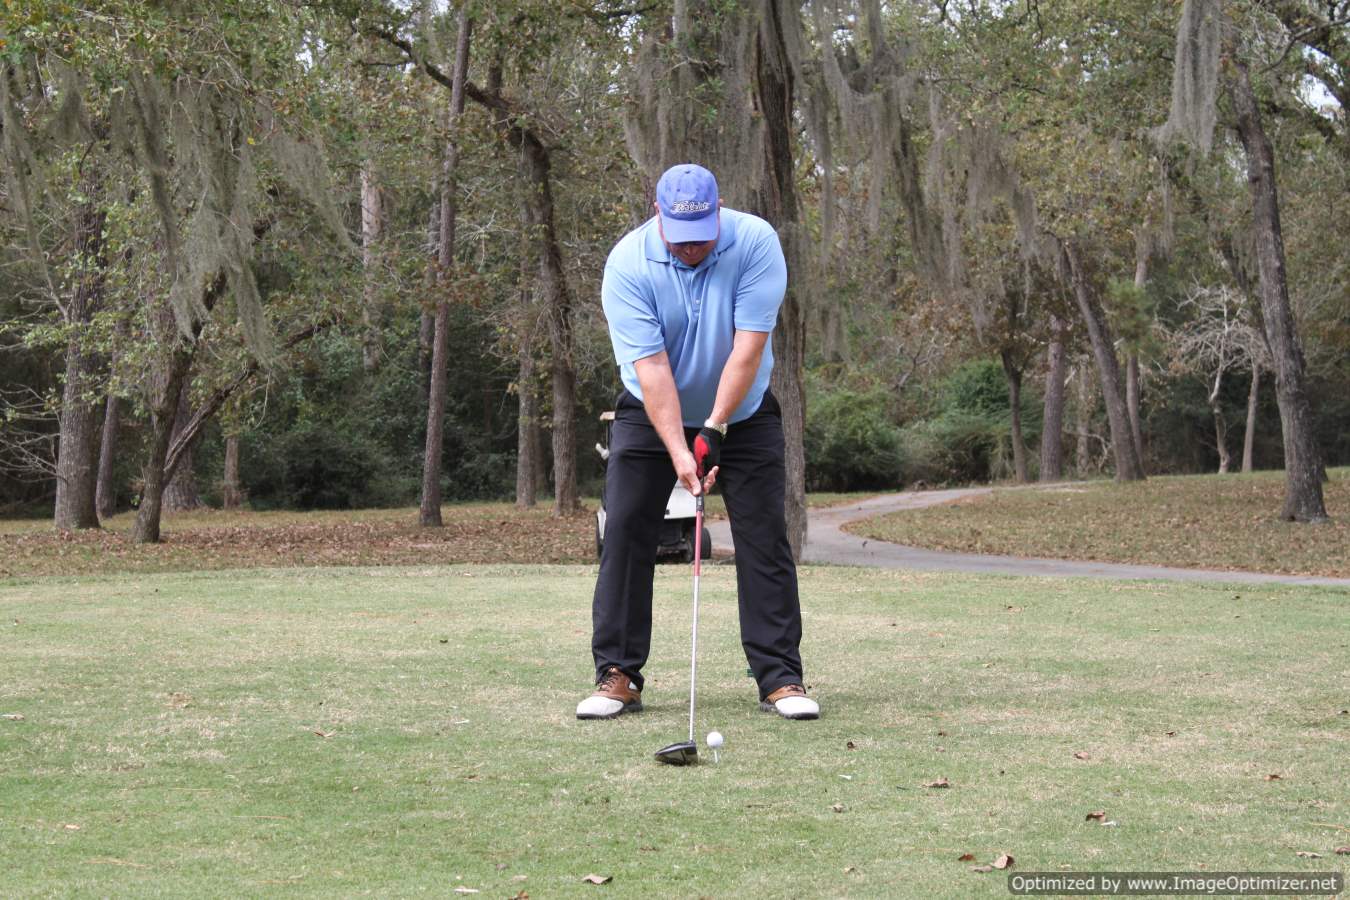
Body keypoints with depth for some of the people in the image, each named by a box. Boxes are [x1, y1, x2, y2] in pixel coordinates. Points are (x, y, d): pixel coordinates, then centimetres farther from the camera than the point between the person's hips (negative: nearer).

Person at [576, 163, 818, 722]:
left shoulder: (756, 243, -22)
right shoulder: (627, 263, -22)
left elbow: (748, 346, -24)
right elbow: (651, 365, -26)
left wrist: (715, 428, -28)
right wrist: (678, 450, -32)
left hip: (742, 413, 0)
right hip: (652, 414, 0)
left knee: (764, 539, -6)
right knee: (625, 534, -8)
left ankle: (780, 677, -2)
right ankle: (618, 676, -2)